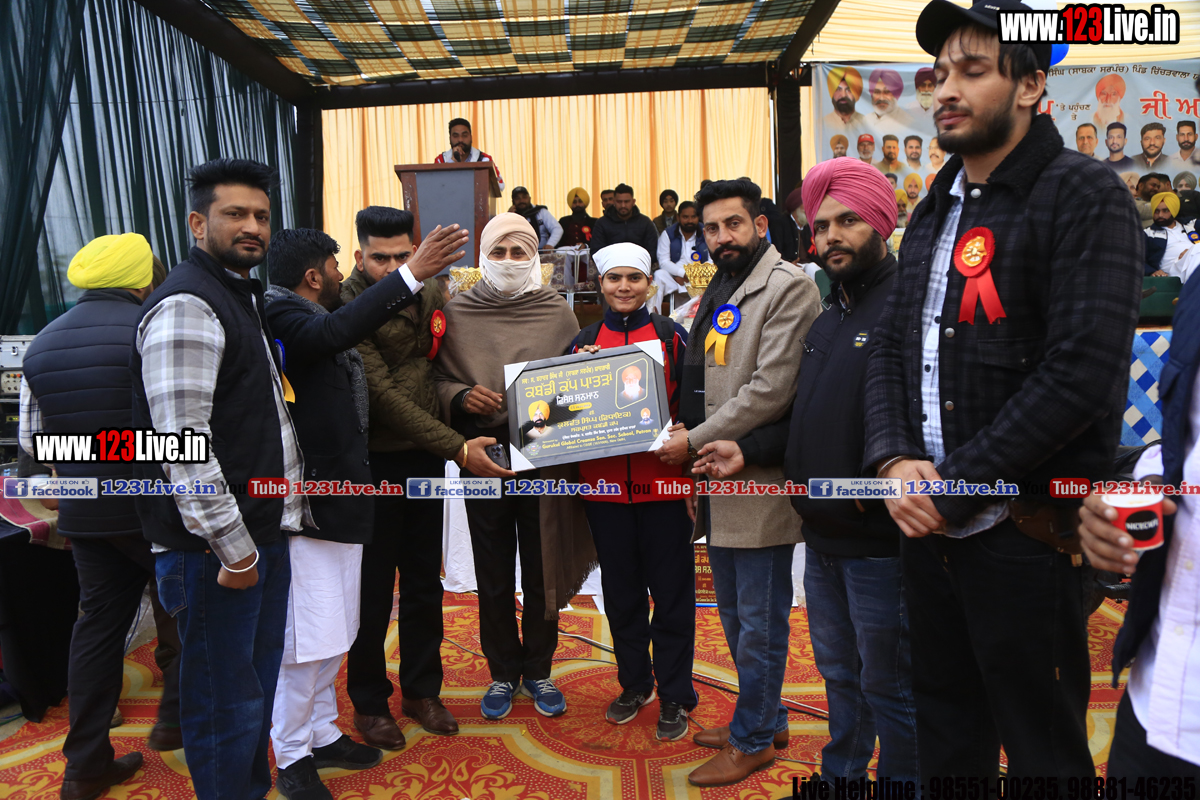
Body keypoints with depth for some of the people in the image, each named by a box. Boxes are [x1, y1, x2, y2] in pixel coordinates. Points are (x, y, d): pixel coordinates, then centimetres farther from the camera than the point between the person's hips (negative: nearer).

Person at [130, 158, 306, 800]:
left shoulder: (246, 299, 16)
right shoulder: (186, 307, -15)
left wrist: (296, 511, 18)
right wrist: (234, 547, -20)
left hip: (266, 531, 10)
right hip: (216, 549, -9)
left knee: (259, 681, 20)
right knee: (226, 701, 4)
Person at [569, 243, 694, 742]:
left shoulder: (672, 337, 2)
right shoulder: (583, 343, 8)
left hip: (663, 482, -2)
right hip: (605, 483, 3)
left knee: (671, 590, 5)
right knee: (620, 591, 13)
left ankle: (674, 696, 20)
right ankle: (634, 683, 32)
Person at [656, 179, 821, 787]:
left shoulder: (788, 287, -11)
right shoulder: (718, 291, 17)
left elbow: (771, 389, -20)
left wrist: (696, 441, -16)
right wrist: (686, 437, 8)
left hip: (759, 480, -9)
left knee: (759, 618, 5)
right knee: (733, 611, 19)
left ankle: (753, 739, 22)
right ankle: (764, 717, 37)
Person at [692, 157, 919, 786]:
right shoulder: (826, 321, 15)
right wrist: (748, 451, 7)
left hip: (879, 542, -8)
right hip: (821, 536, 9)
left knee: (888, 687, 8)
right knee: (839, 674, 23)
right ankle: (839, 774, 41)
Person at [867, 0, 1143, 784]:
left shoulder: (1084, 197, -10)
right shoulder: (936, 210, 13)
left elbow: (1083, 374, -20)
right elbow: (892, 345, 10)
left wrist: (955, 484, -17)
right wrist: (896, 460, -7)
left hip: (1025, 530, -6)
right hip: (931, 520, 7)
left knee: (1043, 748, 9)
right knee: (947, 733, 20)